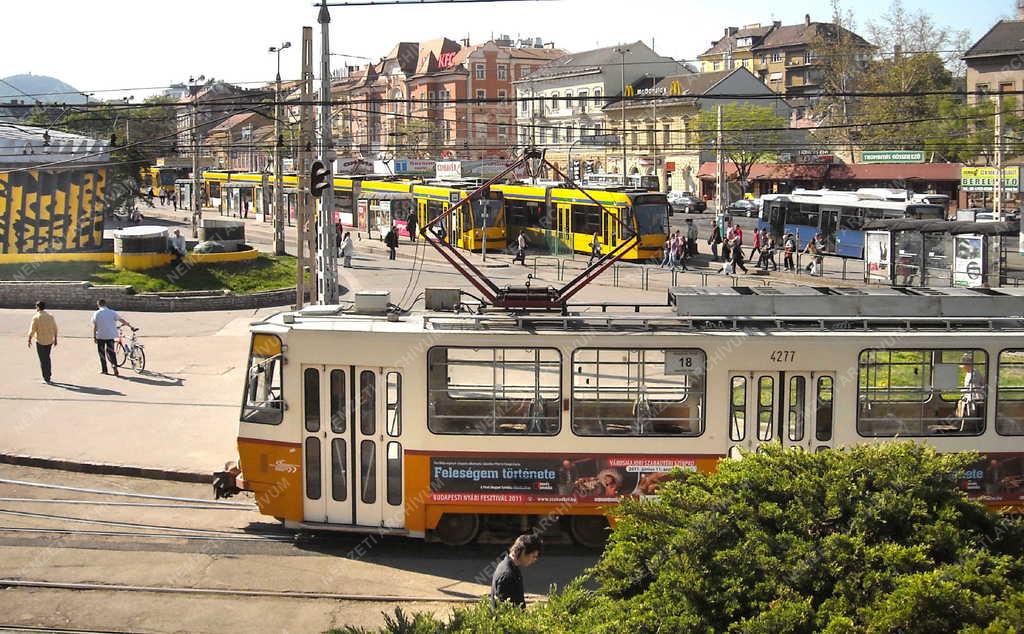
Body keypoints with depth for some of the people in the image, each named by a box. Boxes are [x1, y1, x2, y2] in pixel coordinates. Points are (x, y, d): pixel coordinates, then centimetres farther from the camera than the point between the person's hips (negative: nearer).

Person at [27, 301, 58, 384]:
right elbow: (55, 329, 5)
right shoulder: (50, 316, 3)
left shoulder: (36, 317, -13)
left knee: (43, 360, 3)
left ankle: (46, 379, 3)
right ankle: (49, 375, 24)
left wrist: (29, 340, -3)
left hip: (40, 341, -5)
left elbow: (32, 330, -13)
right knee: (47, 358, 21)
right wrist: (55, 339, 13)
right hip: (50, 340, 5)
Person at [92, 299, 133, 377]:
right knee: (110, 351, 9)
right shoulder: (112, 312, -3)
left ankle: (104, 369, 16)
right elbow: (122, 320, 0)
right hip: (110, 335, 1)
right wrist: (130, 326, 9)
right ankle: (114, 365, -12)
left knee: (101, 352, 11)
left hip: (100, 336, -1)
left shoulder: (96, 314, -5)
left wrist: (94, 336, 3)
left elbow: (94, 326, -4)